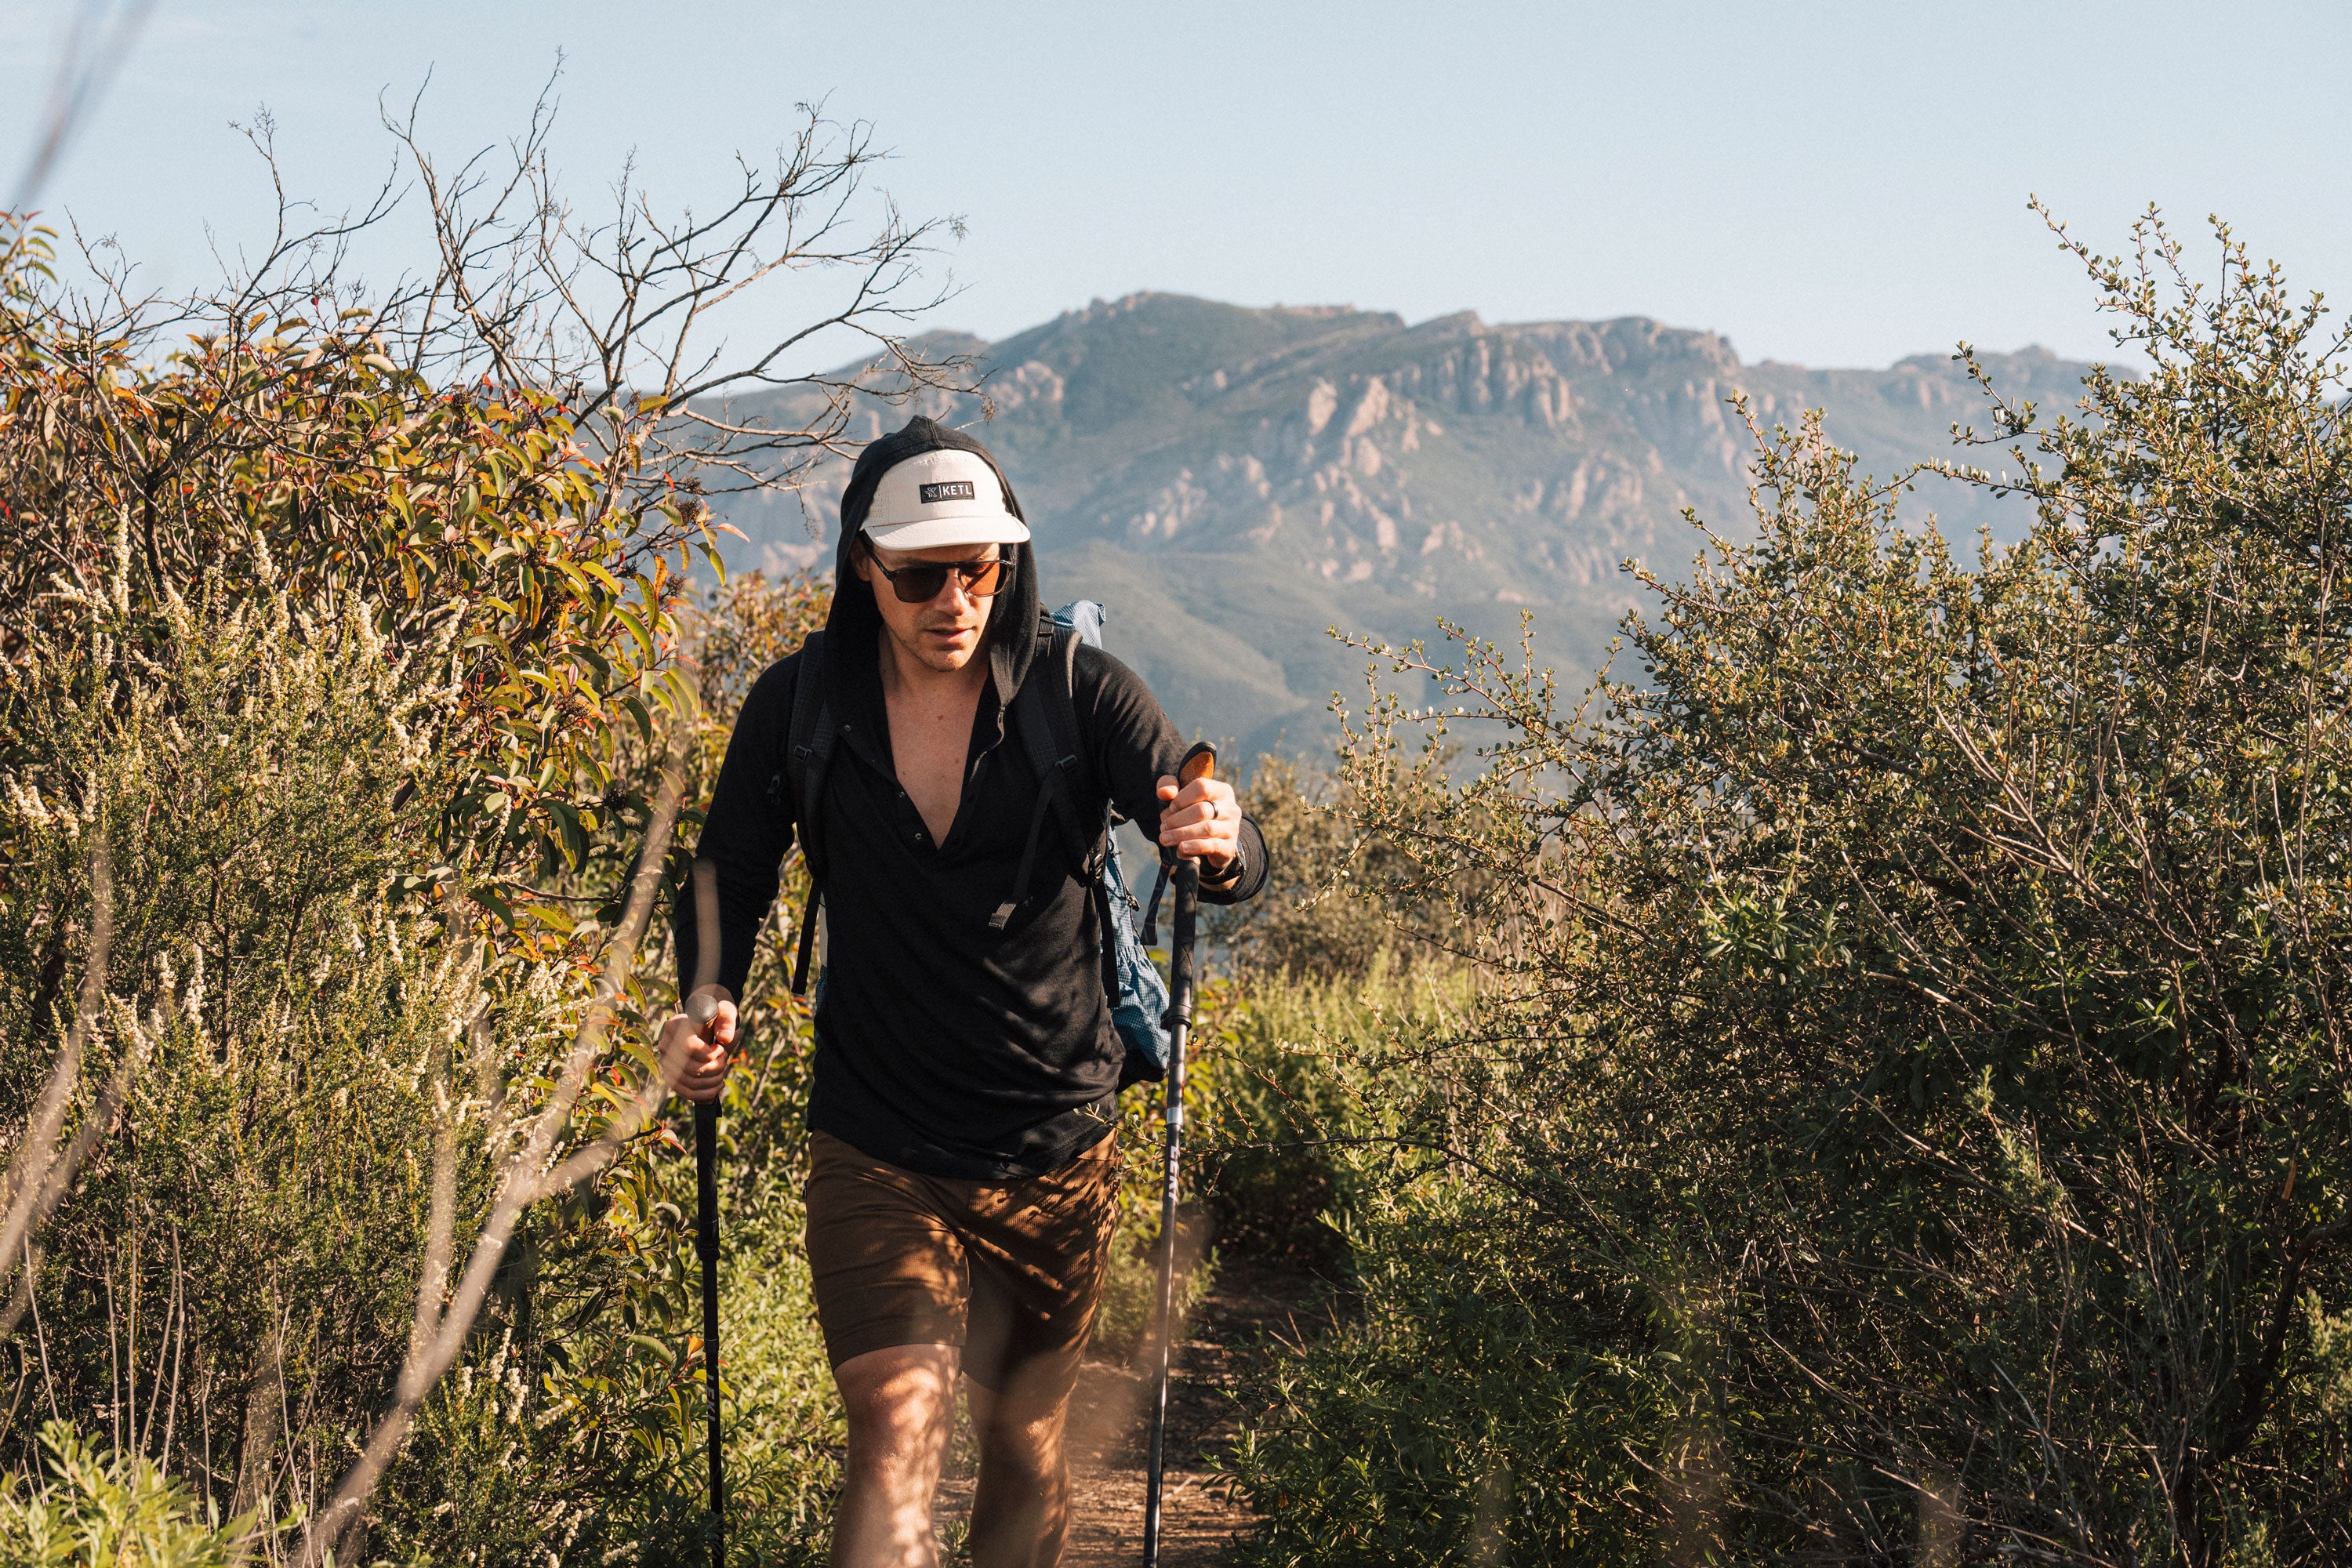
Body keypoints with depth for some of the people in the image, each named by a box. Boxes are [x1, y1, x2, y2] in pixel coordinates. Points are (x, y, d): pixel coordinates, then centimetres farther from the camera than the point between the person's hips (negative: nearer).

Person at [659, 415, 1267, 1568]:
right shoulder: (798, 707, -6)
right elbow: (731, 877, 7)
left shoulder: (1080, 692, -9)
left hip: (1056, 1152, 1)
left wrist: (1219, 847, -39)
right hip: (878, 1155, -1)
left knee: (1029, 1449, 15)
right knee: (899, 1434, -19)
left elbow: (1234, 871, -14)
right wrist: (709, 1006, -13)